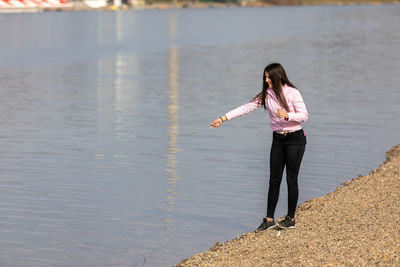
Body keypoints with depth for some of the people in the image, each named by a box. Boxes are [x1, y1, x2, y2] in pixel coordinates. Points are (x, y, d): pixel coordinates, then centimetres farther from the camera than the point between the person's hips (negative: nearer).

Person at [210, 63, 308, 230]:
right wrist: (223, 118, -5)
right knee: (274, 180, 3)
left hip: (295, 138, -5)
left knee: (291, 179, -2)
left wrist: (287, 115, -29)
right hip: (277, 139, 5)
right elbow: (247, 108, 0)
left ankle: (291, 218, 8)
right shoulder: (266, 95, 3)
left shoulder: (292, 93, -10)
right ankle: (269, 219, 7)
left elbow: (304, 115, -11)